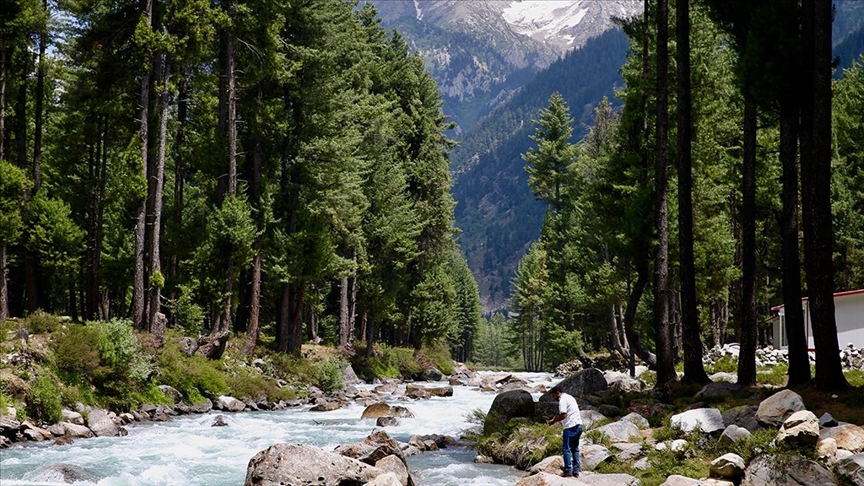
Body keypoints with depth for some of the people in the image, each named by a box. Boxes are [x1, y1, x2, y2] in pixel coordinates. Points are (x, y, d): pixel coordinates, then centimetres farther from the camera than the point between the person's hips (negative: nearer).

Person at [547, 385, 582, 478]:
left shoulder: (563, 400, -11)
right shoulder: (569, 397, 20)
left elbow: (563, 415, -18)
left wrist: (553, 421, -5)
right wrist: (556, 417, 17)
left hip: (571, 427, -10)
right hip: (578, 425, 10)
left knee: (567, 449, -4)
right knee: (575, 449, 13)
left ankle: (568, 471, -5)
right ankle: (576, 471, 13)